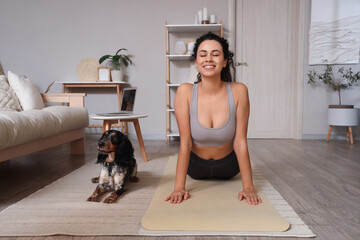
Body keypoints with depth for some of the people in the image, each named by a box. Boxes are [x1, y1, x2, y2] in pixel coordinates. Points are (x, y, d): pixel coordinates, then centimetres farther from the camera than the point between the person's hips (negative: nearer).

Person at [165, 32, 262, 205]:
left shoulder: (238, 91, -25)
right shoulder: (185, 92, -25)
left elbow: (240, 142, -21)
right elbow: (185, 143, -24)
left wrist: (248, 187, -22)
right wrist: (179, 187, -26)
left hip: (227, 167, 1)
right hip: (195, 166, 0)